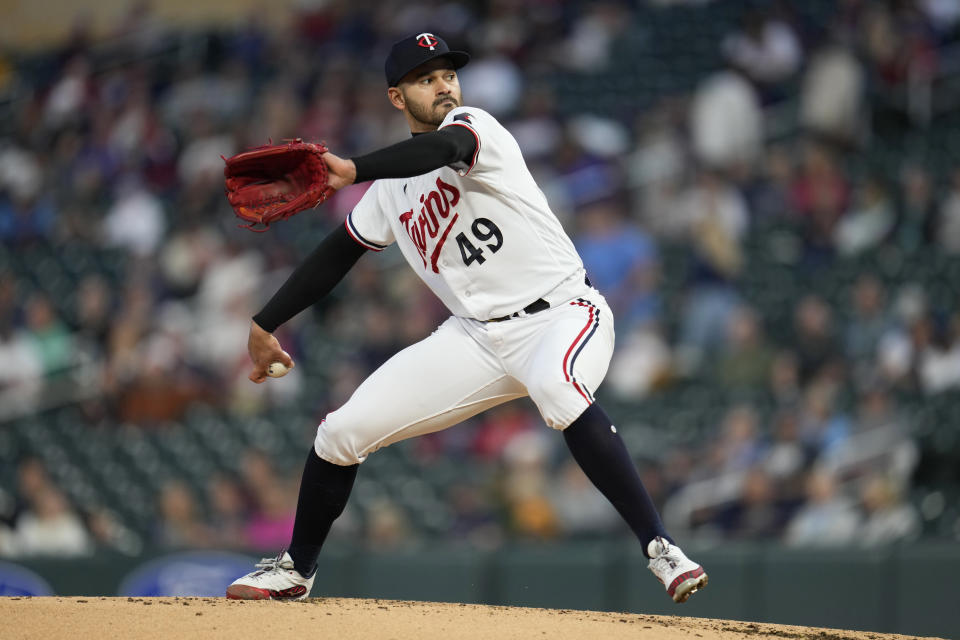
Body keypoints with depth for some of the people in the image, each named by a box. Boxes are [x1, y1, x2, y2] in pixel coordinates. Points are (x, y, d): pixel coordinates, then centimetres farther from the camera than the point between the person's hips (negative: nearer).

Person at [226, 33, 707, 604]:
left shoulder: (474, 127, -9)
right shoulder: (392, 189, 12)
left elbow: (443, 150, -33)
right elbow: (338, 254, 21)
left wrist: (353, 171, -47)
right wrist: (266, 324, 18)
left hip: (560, 315, -6)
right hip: (476, 338, 7)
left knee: (557, 388, -42)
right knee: (341, 433, 1)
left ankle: (661, 549, -41)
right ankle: (295, 569, 26)